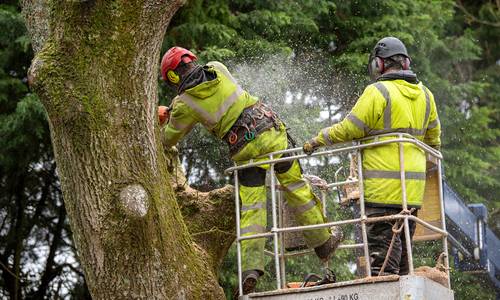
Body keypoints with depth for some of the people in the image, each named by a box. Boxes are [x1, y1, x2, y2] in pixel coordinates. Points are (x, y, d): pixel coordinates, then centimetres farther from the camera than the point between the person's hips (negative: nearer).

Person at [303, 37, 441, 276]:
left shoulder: (378, 92, -10)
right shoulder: (424, 94, 12)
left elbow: (350, 129, -9)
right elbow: (433, 136, 23)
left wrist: (317, 141, 4)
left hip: (384, 182, -7)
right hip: (413, 184, 7)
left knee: (382, 240, -8)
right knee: (403, 241, 14)